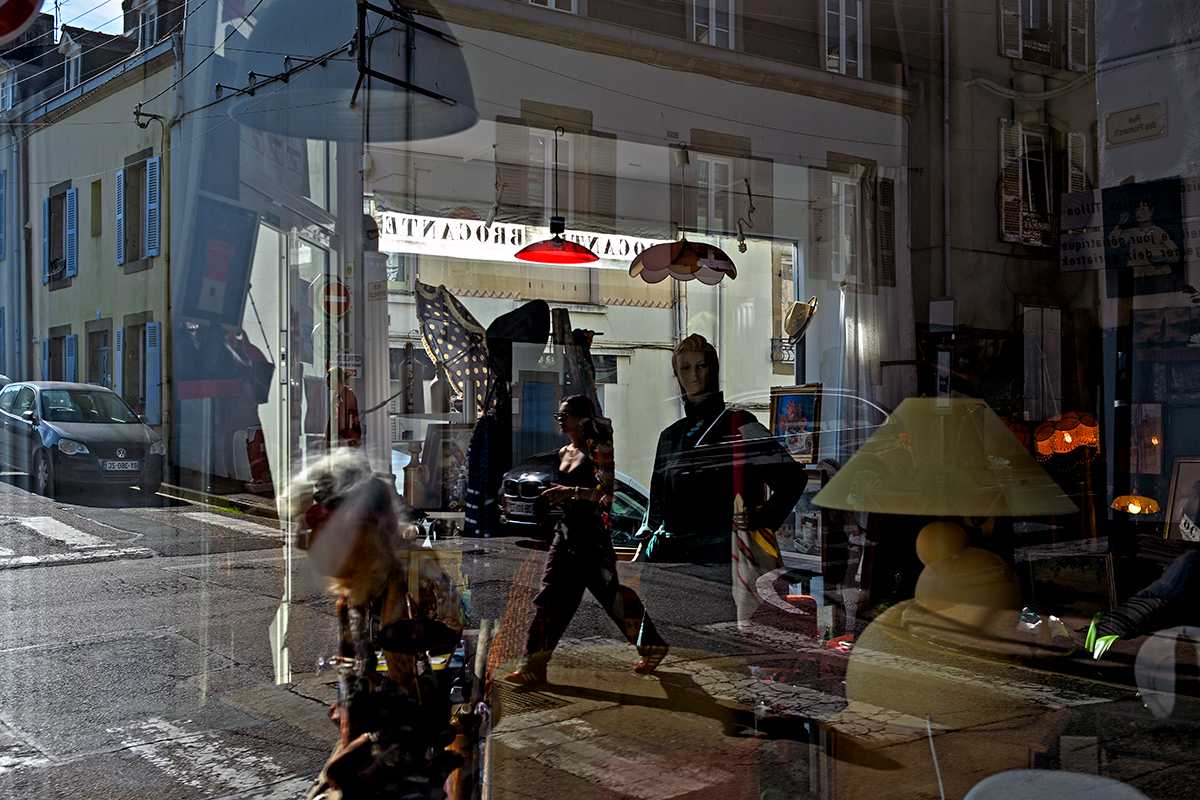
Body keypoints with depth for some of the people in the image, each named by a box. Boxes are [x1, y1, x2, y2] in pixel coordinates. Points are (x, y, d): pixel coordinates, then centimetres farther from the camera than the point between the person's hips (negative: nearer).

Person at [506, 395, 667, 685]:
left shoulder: (598, 449, -9)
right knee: (550, 594, -1)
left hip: (593, 531, -7)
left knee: (612, 592, 2)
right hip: (566, 529, 7)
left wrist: (571, 492, -23)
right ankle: (534, 665, 1)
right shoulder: (564, 452, 14)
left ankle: (652, 647, 21)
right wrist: (554, 495, 5)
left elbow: (609, 489, -18)